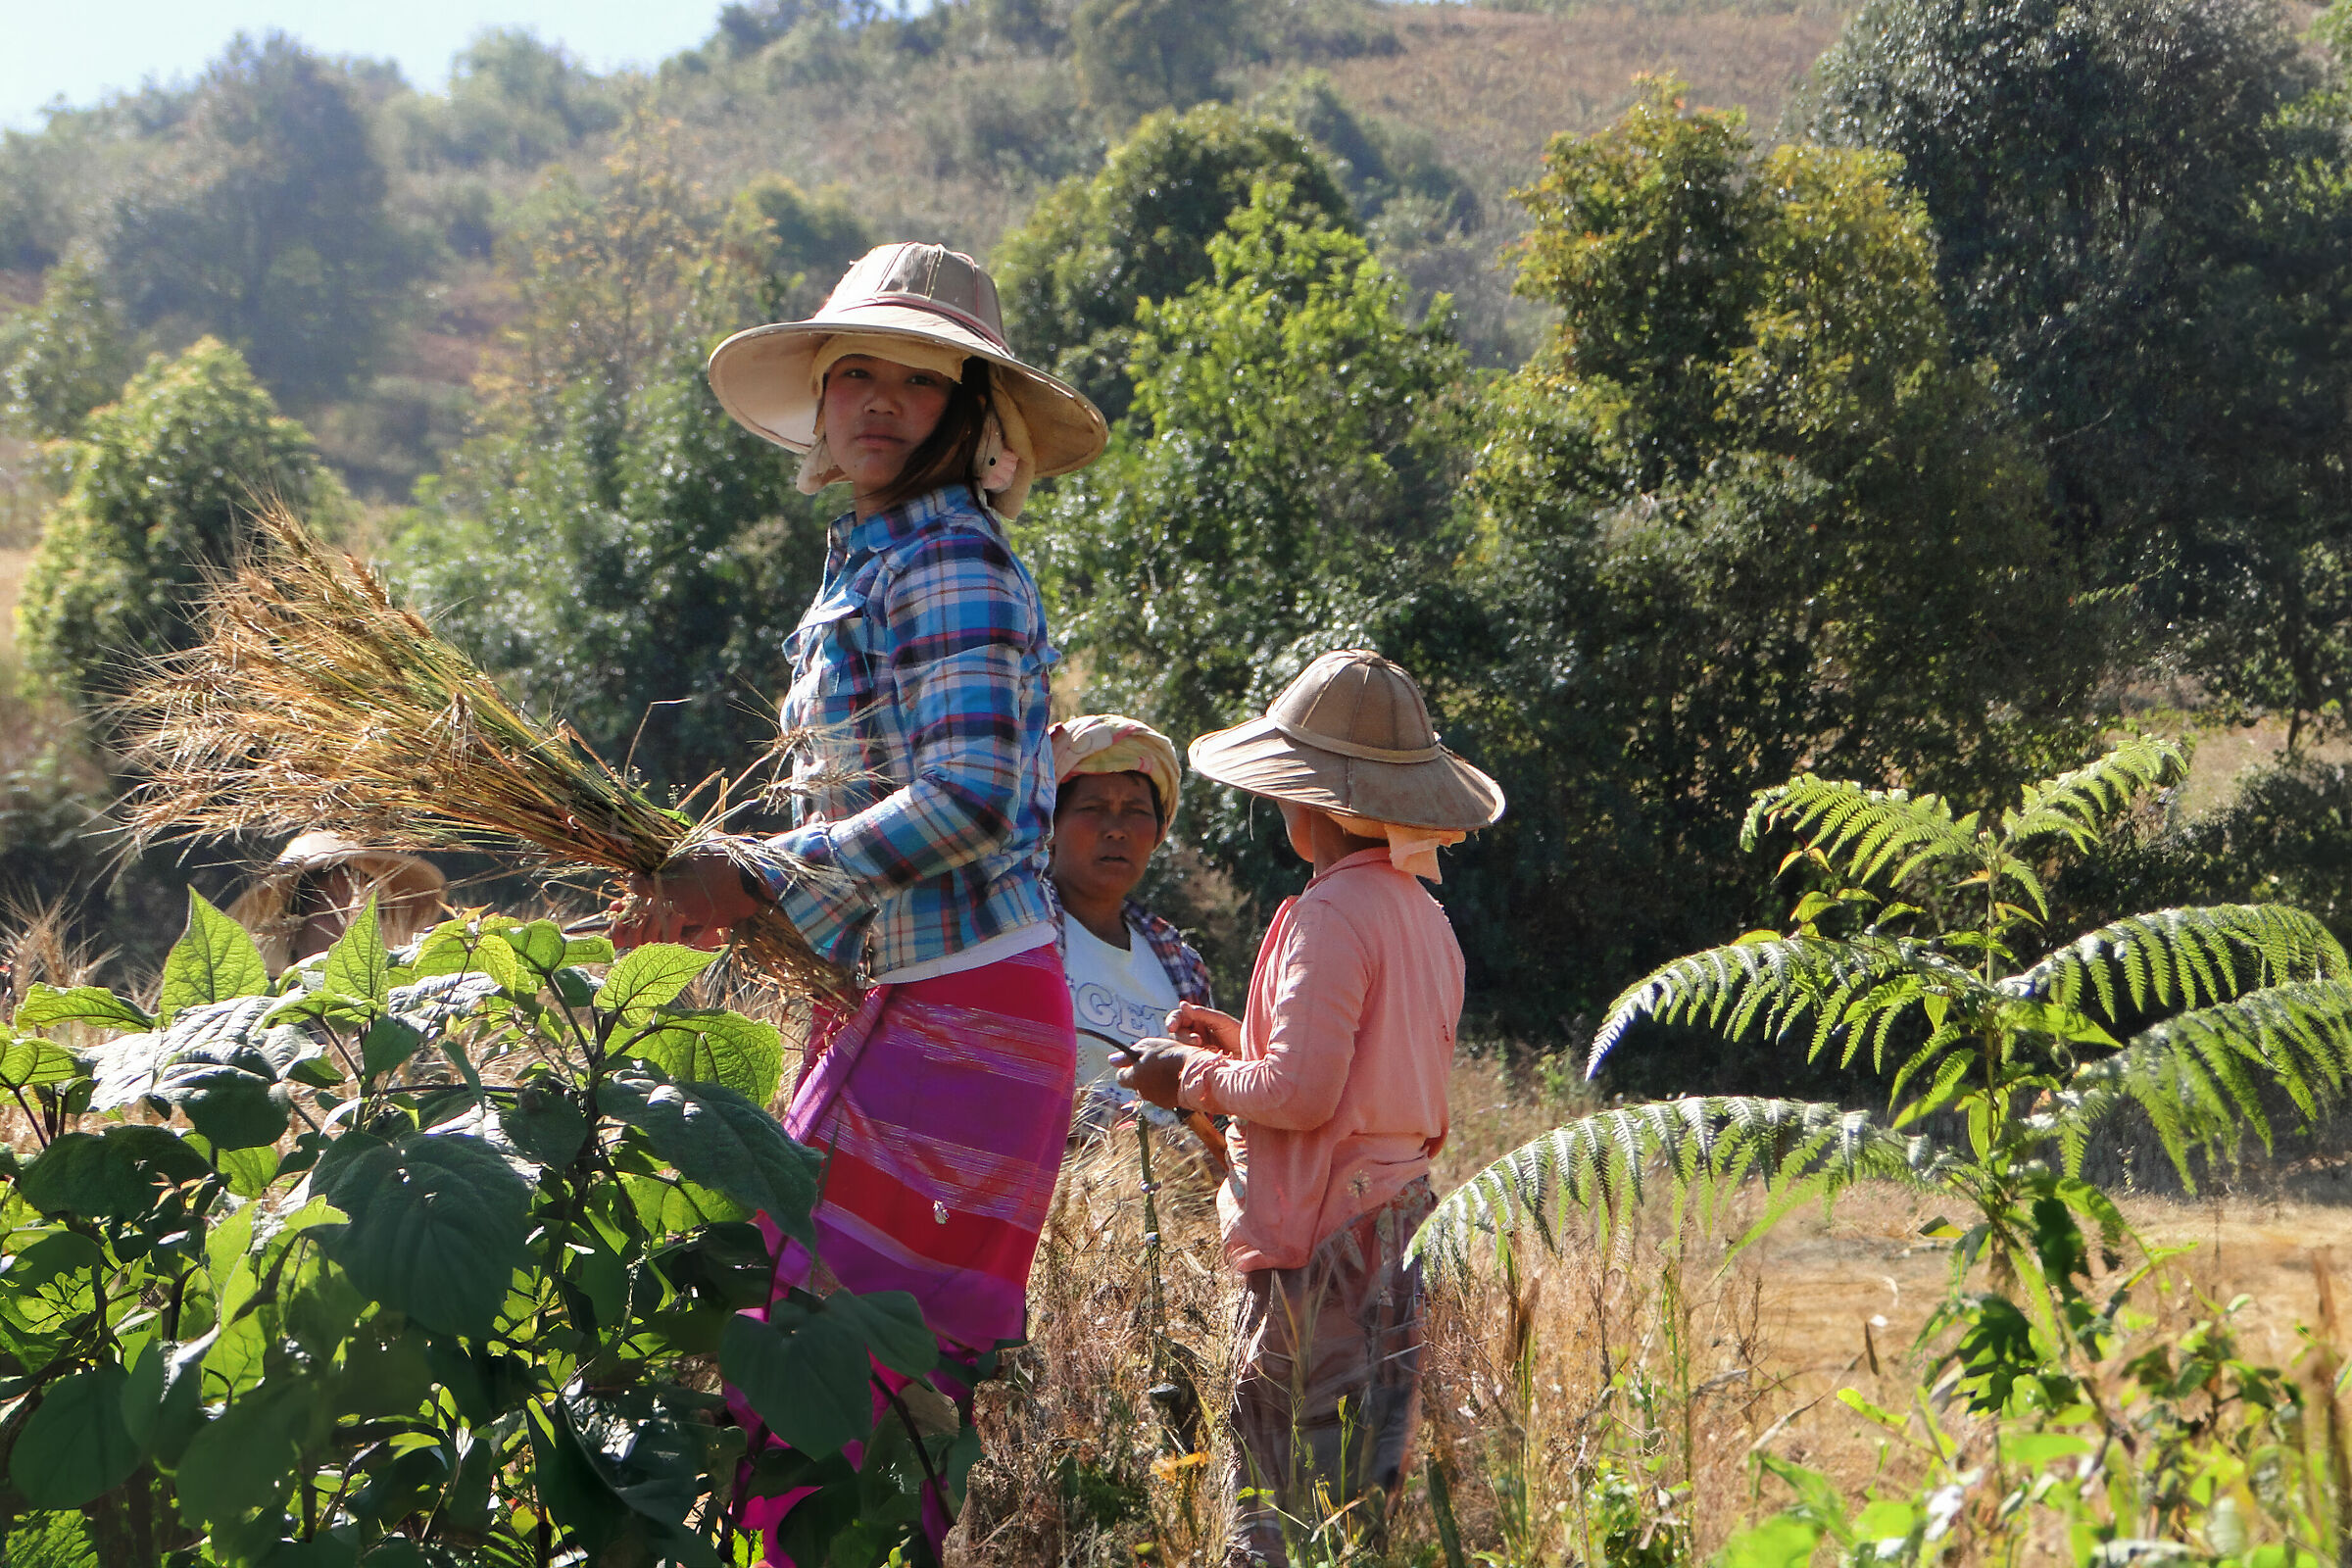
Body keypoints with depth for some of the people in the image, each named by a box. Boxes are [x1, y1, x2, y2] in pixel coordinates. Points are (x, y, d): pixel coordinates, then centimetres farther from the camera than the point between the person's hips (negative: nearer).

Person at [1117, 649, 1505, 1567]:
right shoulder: (1420, 912, 13)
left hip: (1328, 1234, -9)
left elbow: (1302, 1092, -19)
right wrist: (1239, 1043, 20)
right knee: (1370, 1490, 11)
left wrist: (1193, 1077, -4)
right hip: (1400, 1214, 9)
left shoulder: (1331, 915, -14)